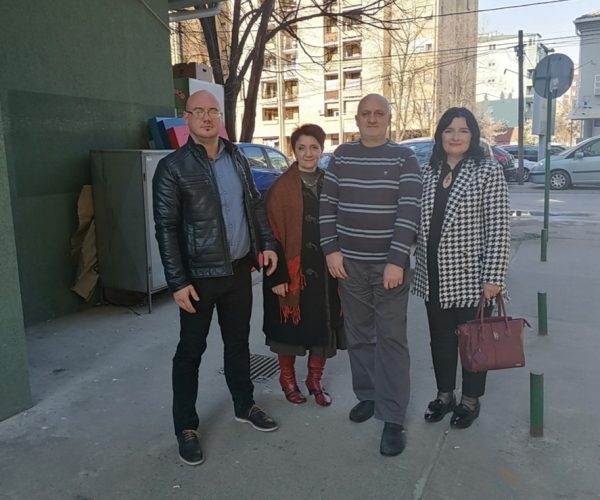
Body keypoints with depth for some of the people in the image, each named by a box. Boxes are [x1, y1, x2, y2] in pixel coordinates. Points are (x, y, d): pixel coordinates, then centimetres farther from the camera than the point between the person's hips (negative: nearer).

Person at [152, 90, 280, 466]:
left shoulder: (237, 158, 7)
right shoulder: (173, 167, -10)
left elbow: (255, 204, 15)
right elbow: (166, 228, -12)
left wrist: (268, 244, 6)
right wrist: (178, 282, -16)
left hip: (239, 268, 5)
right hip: (199, 275, -5)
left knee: (238, 340, 18)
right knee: (191, 350, 6)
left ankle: (245, 405, 36)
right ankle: (186, 427, 22)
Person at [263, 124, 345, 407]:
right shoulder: (281, 187, -7)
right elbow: (273, 233, -10)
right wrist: (278, 275, -14)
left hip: (325, 270, 4)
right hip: (292, 270, -4)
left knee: (323, 326, 10)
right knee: (290, 327, 8)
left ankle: (314, 380, 29)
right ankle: (288, 379, 30)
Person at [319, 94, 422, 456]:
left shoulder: (404, 158, -2)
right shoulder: (342, 155, 7)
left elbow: (410, 210, -10)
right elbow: (328, 205, 6)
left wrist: (397, 260, -17)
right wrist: (331, 249, -3)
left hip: (390, 263, -3)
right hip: (349, 262, 3)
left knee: (391, 339, 0)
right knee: (358, 336, 13)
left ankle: (393, 418, 8)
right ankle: (367, 395, 31)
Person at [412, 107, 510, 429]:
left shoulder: (488, 172, -7)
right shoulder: (428, 172, 7)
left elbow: (498, 228, -11)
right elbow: (420, 224, 10)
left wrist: (494, 277, -16)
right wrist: (419, 265, 7)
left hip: (470, 277, -4)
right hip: (433, 277, 4)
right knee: (440, 339, 16)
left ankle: (470, 401, 31)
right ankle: (444, 395, 35)